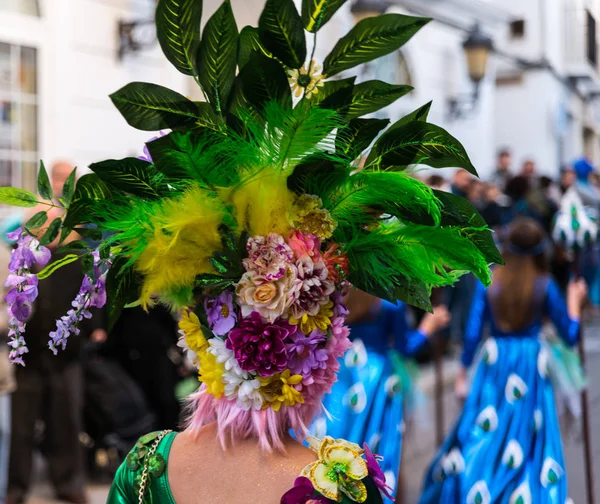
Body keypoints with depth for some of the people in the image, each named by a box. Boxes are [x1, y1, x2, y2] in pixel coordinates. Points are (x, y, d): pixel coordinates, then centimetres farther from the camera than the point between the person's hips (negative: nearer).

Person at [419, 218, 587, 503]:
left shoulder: (489, 282, -3)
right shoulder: (544, 286, -5)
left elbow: (472, 334, -3)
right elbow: (570, 335, 0)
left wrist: (463, 373, 6)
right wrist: (574, 302, 16)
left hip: (494, 364, 2)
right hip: (531, 366, -1)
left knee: (480, 438, 12)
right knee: (530, 440, 8)